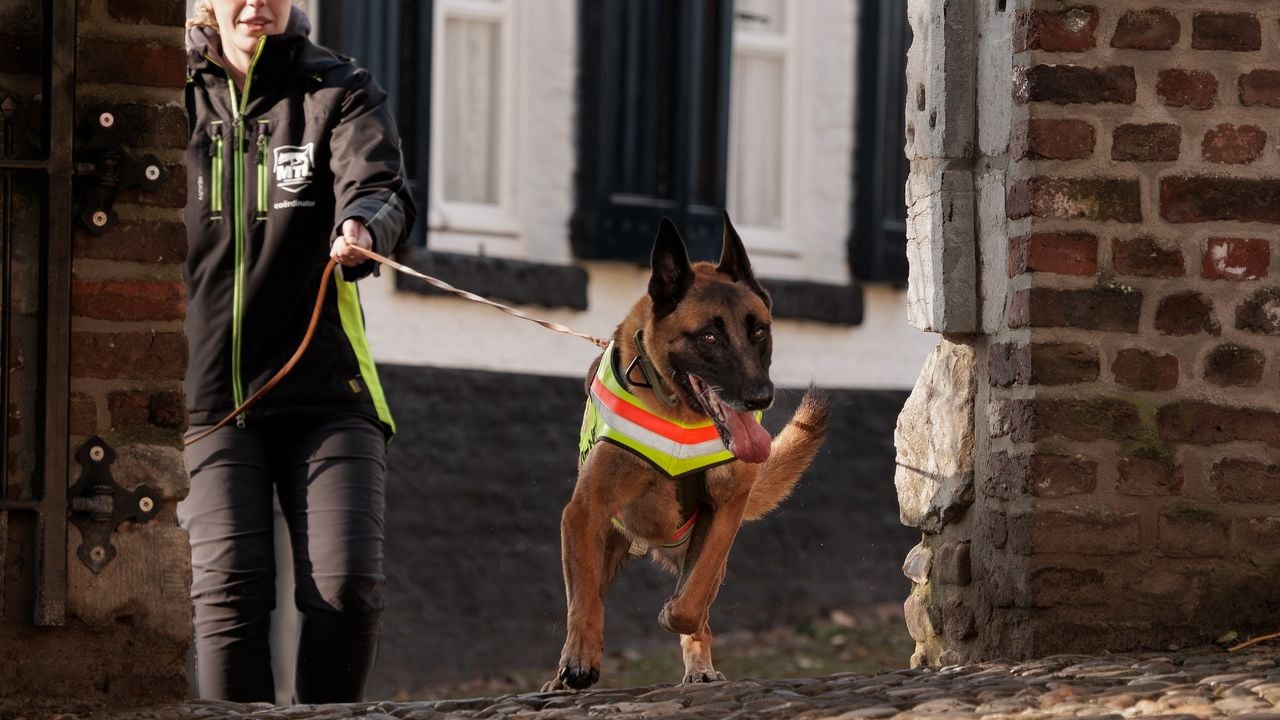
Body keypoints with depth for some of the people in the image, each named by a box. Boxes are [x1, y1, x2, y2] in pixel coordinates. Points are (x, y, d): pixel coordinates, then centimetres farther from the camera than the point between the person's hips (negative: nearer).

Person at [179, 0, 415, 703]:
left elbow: (380, 187, -15)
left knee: (347, 583, -13)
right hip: (203, 390, 1)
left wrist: (365, 224, -38)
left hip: (324, 388, 0)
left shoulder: (339, 92, 5)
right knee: (229, 585, -13)